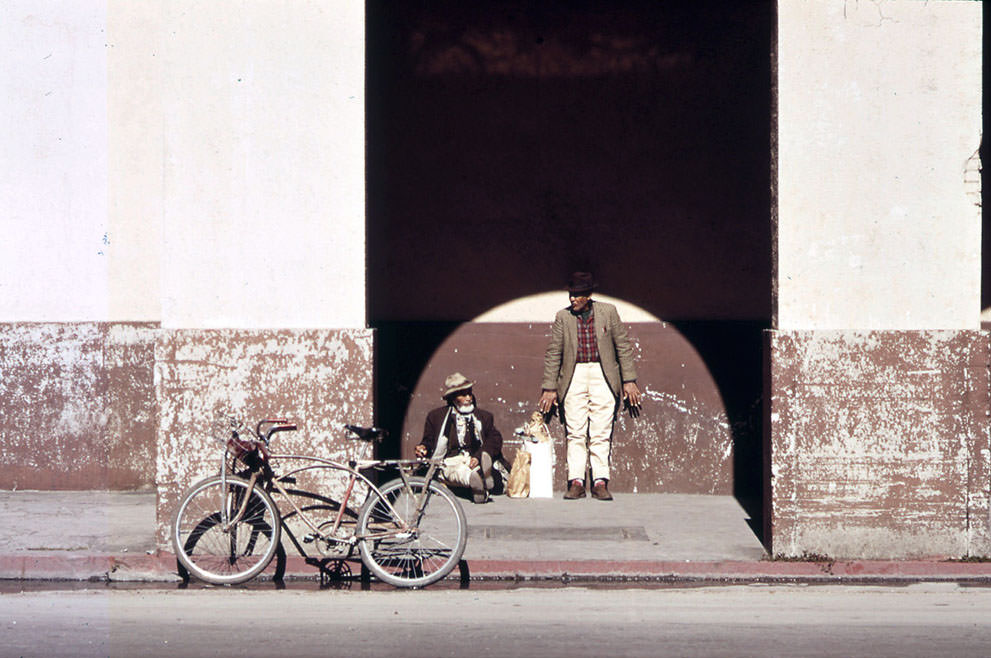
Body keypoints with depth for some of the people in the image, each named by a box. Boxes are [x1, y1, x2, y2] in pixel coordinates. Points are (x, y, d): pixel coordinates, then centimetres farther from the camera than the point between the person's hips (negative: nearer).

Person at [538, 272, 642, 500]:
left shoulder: (608, 312, 3)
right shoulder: (563, 317, 5)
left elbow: (623, 347, 8)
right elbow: (553, 354, 10)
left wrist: (629, 380, 6)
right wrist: (550, 387, 8)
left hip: (603, 377, -1)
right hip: (574, 377, 1)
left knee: (601, 434, -3)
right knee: (575, 433, -3)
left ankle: (600, 482, -1)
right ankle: (576, 482, -2)